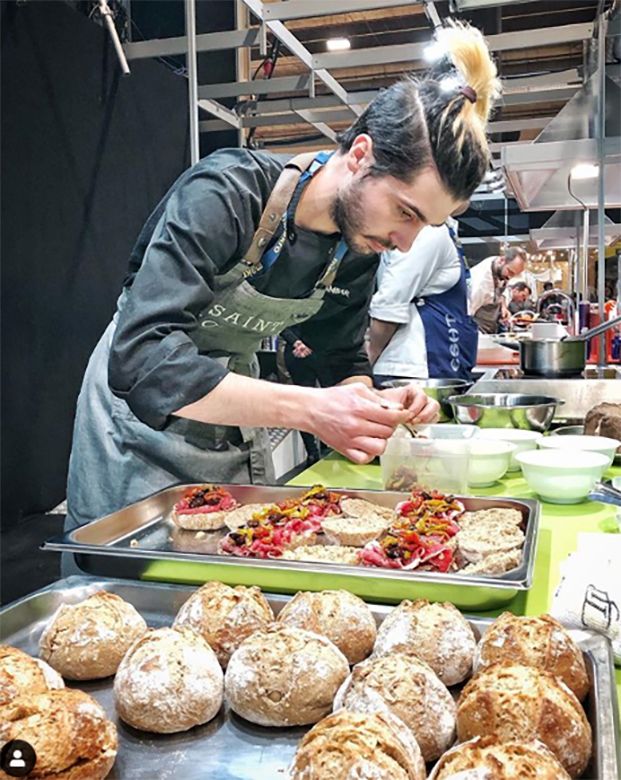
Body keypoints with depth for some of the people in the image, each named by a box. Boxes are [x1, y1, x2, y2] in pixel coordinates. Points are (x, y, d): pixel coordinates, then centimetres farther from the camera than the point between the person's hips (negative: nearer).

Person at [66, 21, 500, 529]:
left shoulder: (360, 246, -8)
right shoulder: (225, 194, -29)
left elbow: (345, 359, 3)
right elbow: (140, 358, -37)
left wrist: (371, 407, -21)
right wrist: (309, 410, -44)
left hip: (233, 413, 6)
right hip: (143, 422, -5)